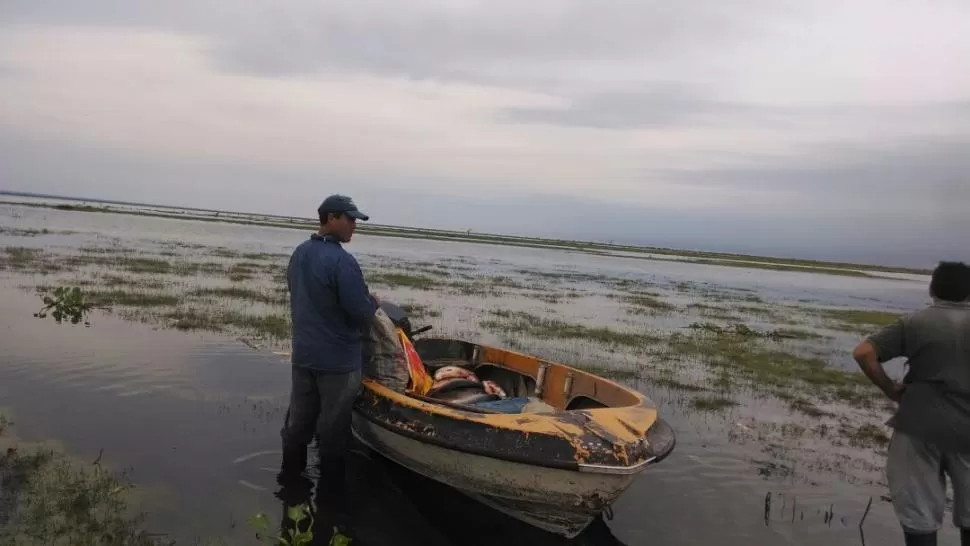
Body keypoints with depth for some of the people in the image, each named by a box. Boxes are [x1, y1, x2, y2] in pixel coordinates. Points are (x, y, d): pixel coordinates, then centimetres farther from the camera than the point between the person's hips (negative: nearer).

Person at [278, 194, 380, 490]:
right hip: (338, 358, -7)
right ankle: (330, 483, 21)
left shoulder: (299, 253, 5)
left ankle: (290, 474, 33)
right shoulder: (341, 260, -23)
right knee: (332, 425, 7)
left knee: (299, 418, 19)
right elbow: (362, 313, -24)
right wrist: (373, 302, -3)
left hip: (303, 352, 8)